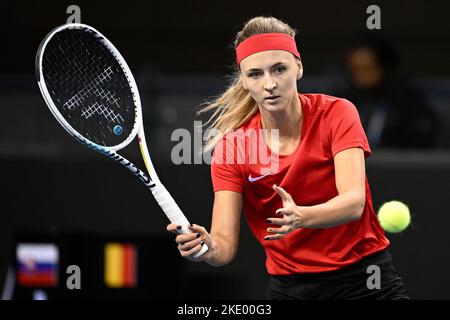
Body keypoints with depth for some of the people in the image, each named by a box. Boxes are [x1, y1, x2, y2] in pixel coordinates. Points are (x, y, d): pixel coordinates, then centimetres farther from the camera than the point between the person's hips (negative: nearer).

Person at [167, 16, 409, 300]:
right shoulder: (230, 146, -7)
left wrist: (300, 217, -42)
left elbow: (353, 202, -23)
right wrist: (208, 248, -36)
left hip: (363, 277, -1)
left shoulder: (336, 114, -10)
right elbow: (226, 244, -13)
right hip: (289, 285, 1)